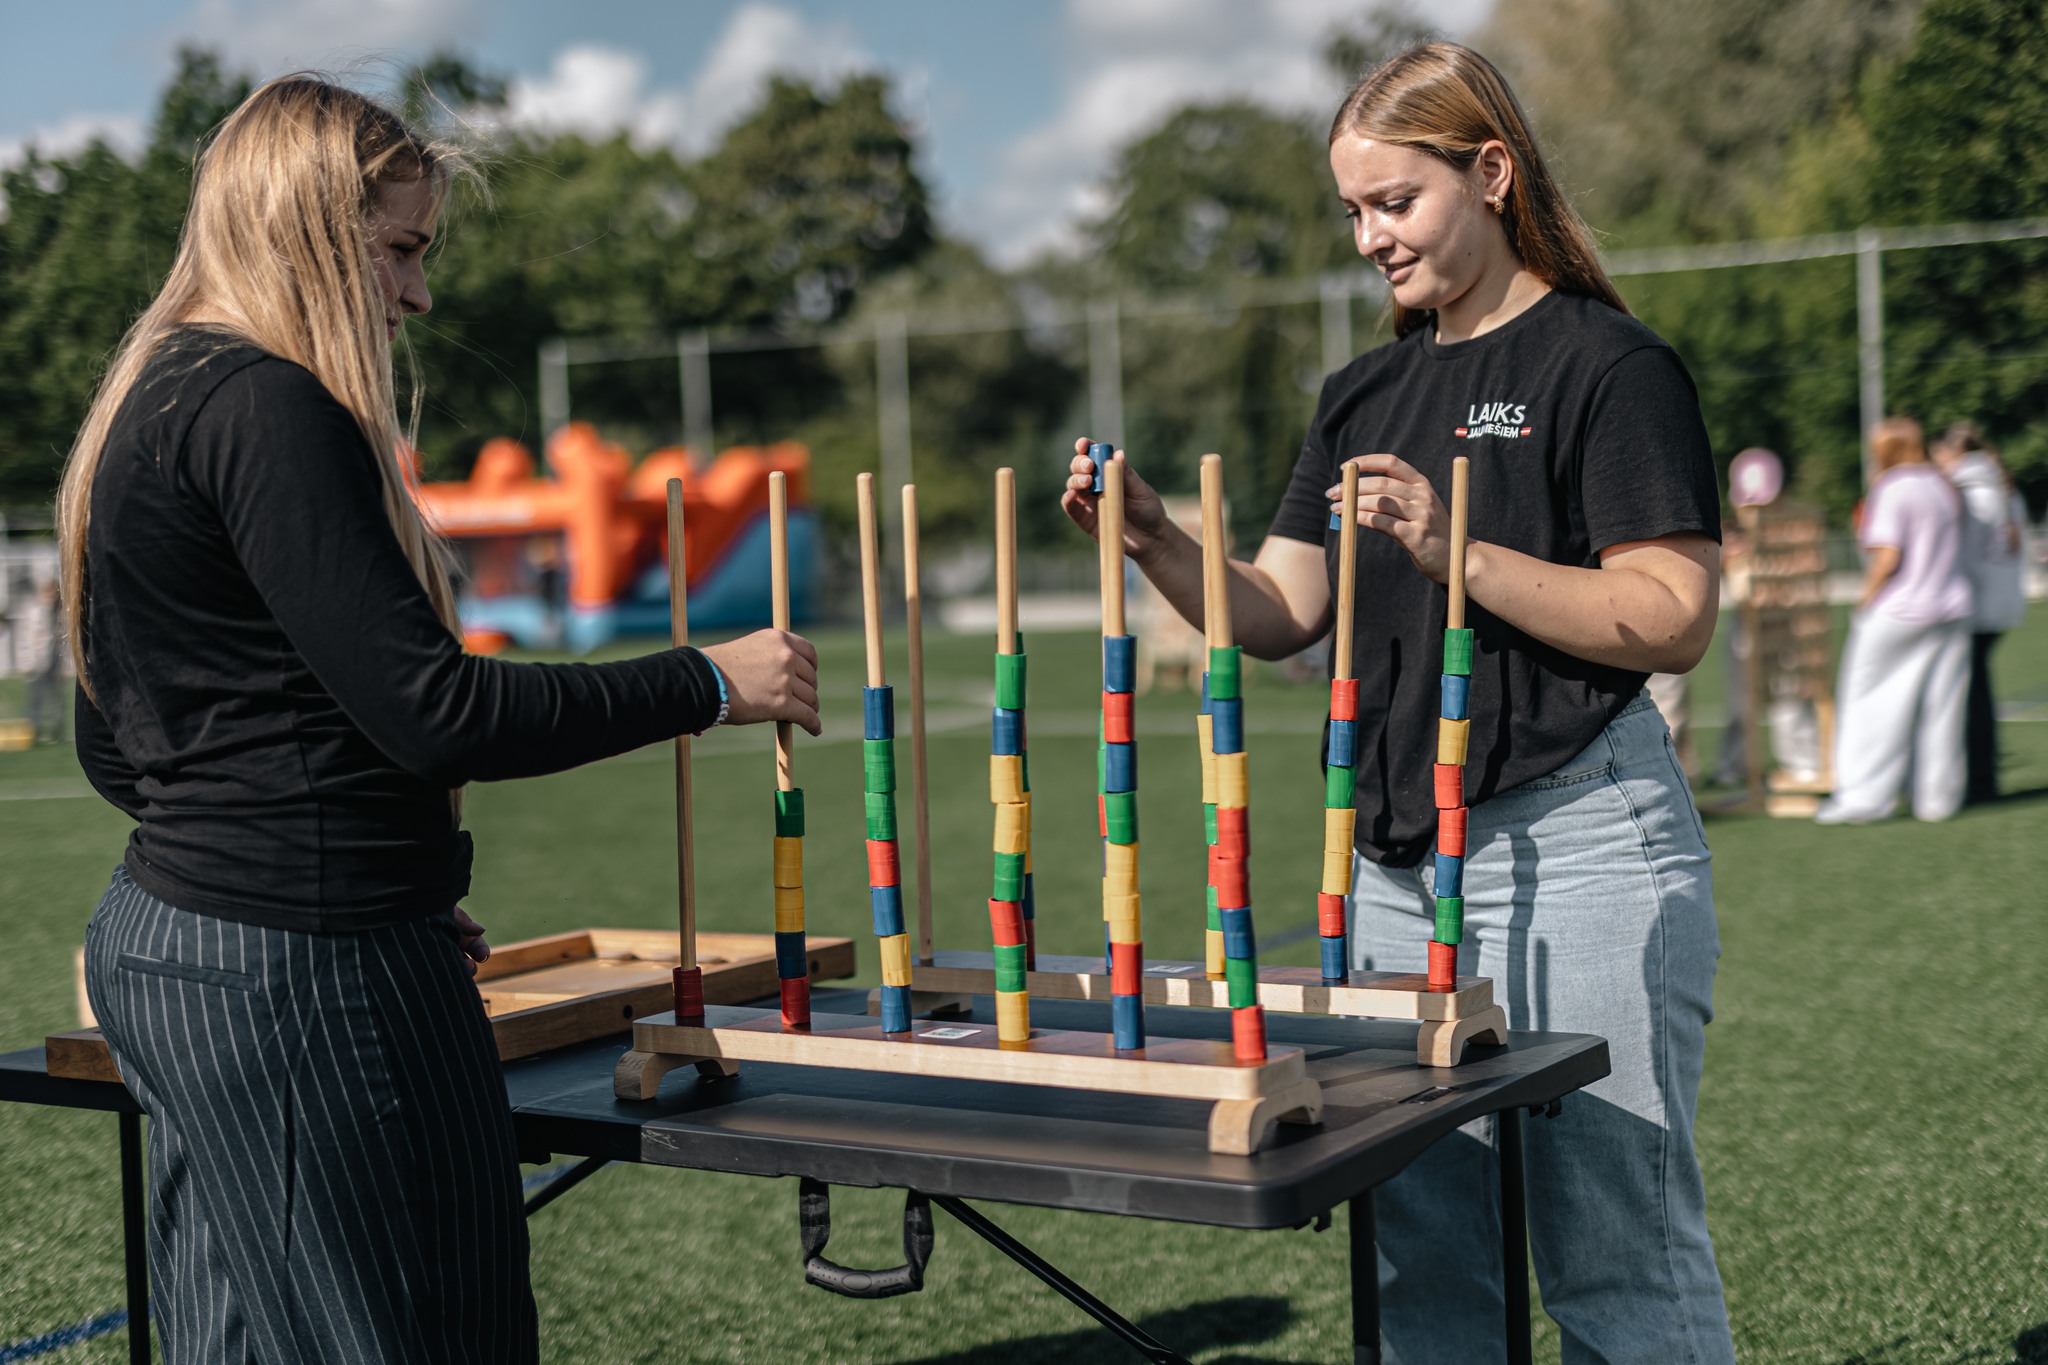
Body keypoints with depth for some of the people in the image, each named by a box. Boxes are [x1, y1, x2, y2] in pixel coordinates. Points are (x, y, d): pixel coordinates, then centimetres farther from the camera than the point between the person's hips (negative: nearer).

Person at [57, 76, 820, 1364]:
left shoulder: (150, 405, 16)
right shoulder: (262, 407, -15)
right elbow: (434, 712, -21)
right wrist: (709, 684, -12)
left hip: (168, 941, 10)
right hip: (296, 969, -10)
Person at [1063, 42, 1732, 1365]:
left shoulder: (1611, 364, -5)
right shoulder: (1365, 394, 16)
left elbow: (1675, 621, -13)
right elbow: (1280, 614, 13)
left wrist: (1455, 554, -22)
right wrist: (1156, 543, -5)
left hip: (1579, 845, -6)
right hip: (1398, 857, 7)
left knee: (1616, 1246, -2)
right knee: (1419, 1249, 10)